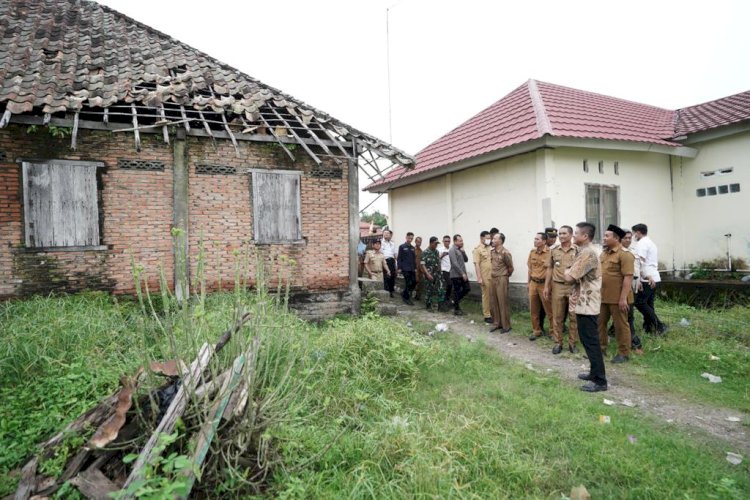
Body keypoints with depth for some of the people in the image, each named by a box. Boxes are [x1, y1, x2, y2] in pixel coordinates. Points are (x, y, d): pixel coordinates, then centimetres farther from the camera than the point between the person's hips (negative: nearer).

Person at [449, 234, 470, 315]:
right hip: (456, 275, -8)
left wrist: (463, 251, -2)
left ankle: (456, 301, 28)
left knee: (467, 289, 10)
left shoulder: (460, 250, 15)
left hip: (462, 274, 8)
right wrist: (462, 273, -19)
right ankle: (456, 309, 12)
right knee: (457, 291, 1)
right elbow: (455, 264, -19)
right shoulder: (452, 250, -12)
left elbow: (466, 260, 13)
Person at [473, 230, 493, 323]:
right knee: (486, 295, 2)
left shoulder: (490, 248, 12)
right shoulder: (477, 249, -7)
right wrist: (479, 278, -16)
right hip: (485, 277, -5)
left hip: (493, 276, 5)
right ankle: (487, 316, 9)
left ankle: (493, 313, 21)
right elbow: (476, 264, -11)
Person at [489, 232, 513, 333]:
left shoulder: (505, 253, -16)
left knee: (503, 303, -1)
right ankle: (497, 323, 23)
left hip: (501, 279, -7)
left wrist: (505, 276, 8)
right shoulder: (492, 252, 7)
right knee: (493, 302, 11)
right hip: (493, 279, 7)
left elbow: (510, 267, -6)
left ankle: (506, 326, 9)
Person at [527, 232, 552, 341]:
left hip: (544, 284, -6)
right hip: (533, 283, 6)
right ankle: (536, 331, 23)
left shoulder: (550, 252, -12)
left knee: (549, 310, 3)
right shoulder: (532, 252, 7)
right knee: (533, 309, 11)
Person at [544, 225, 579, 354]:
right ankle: (558, 343, 16)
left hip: (574, 286, -1)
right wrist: (546, 286, 6)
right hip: (557, 286, 2)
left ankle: (573, 343, 18)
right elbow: (550, 269, 10)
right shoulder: (553, 250, 6)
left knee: (574, 317, 6)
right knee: (557, 316, 6)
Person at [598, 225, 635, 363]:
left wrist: (623, 298, -22)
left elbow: (628, 277, -18)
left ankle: (624, 353, 14)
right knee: (599, 323, 14)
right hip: (602, 297, 8)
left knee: (621, 326, 4)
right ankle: (601, 347, 28)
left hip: (617, 298, -8)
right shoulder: (603, 254, 12)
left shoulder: (624, 255, -13)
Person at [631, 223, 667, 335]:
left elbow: (641, 262, -18)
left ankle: (659, 325, -8)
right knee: (648, 303, 11)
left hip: (647, 280, -9)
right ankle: (649, 327, 13)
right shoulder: (652, 243, 21)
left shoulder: (641, 243, -9)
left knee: (639, 302, -6)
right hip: (655, 278, 9)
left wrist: (640, 279, -19)